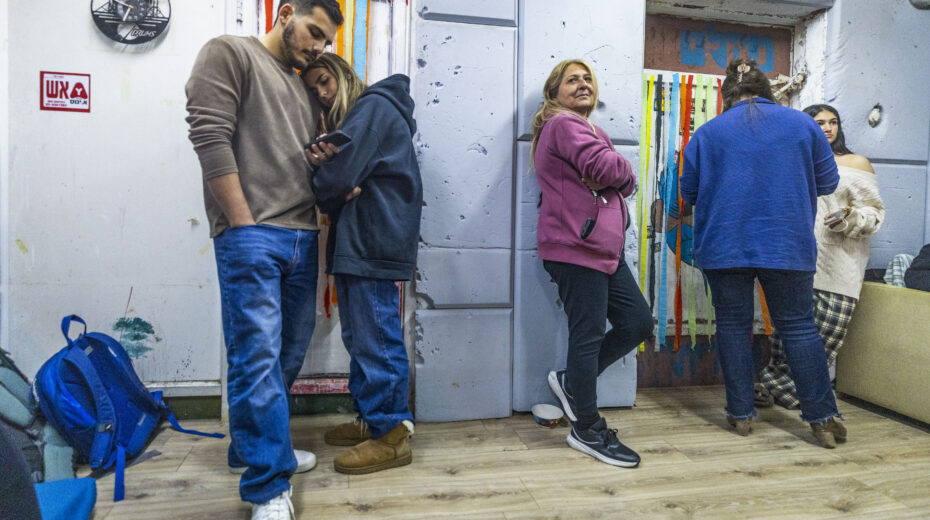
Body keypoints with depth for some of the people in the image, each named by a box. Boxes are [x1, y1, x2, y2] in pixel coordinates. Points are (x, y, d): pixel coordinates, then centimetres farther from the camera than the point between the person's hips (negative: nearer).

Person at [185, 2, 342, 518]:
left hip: (301, 238, 8)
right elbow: (210, 136, -9)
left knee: (290, 352, 12)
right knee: (257, 355, -8)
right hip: (250, 236, -8)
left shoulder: (305, 89, 24)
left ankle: (253, 448, 31)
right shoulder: (229, 54, 3)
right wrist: (243, 223, -13)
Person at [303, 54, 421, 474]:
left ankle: (390, 435, 0)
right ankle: (370, 420, 22)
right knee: (359, 337, 12)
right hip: (353, 241, 10)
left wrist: (321, 177, 6)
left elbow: (340, 173, -15)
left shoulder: (374, 106, -3)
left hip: (375, 240, -10)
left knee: (377, 337, -8)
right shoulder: (345, 120, 26)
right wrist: (327, 173, -8)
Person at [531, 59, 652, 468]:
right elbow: (605, 168, -21)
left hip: (601, 247, 10)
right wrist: (623, 170, 2)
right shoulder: (564, 124, -5)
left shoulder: (579, 127, 26)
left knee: (638, 324, 8)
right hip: (577, 247, -10)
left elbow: (624, 183, 15)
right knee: (588, 335, -5)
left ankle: (571, 381, 21)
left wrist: (615, 176, -8)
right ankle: (588, 431, 9)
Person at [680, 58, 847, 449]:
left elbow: (688, 192, 6)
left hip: (724, 248, -1)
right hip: (788, 246, 1)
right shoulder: (801, 124, 5)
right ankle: (822, 418, 14)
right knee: (799, 327, 9)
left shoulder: (707, 132, 2)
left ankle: (741, 414, 15)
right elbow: (827, 183, 11)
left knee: (733, 326, 9)